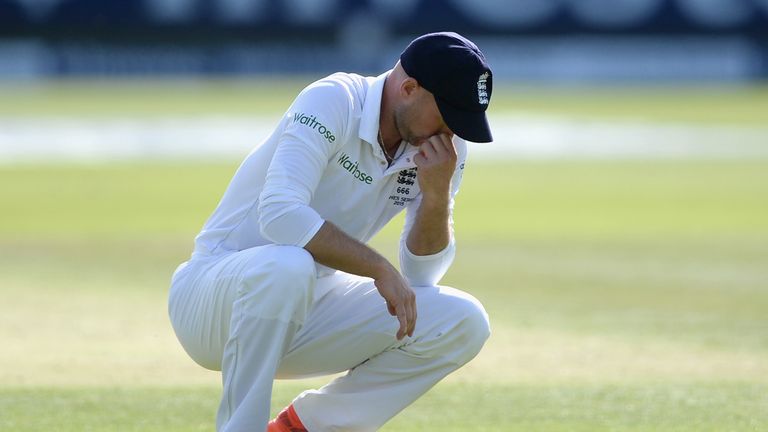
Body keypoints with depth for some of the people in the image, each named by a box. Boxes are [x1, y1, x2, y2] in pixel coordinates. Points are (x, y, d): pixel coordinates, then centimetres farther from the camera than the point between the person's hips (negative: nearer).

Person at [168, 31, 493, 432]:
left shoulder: (445, 147, 0)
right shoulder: (333, 102, -20)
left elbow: (421, 275, 0)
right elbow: (279, 214, -33)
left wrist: (437, 194, -16)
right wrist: (378, 269, -31)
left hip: (308, 308, 7)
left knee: (463, 323, -9)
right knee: (287, 266, -40)